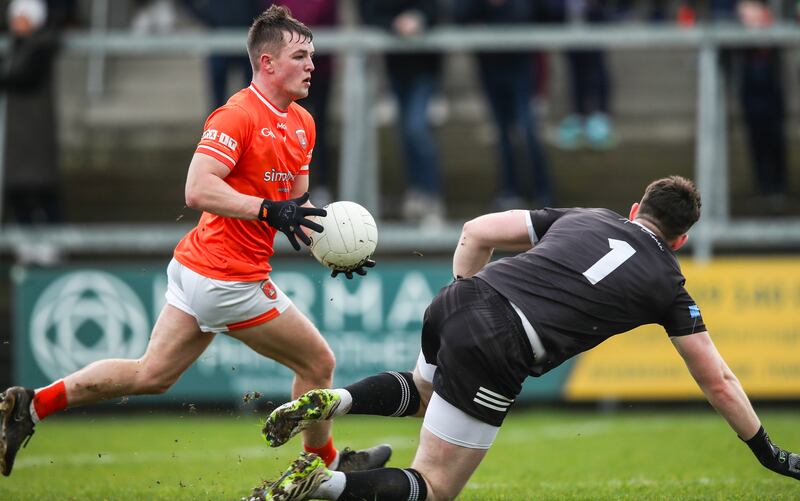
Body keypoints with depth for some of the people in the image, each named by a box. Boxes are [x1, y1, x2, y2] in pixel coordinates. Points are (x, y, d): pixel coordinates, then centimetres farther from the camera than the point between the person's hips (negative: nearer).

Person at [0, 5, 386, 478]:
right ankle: (326, 464, 26)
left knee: (150, 375, 12)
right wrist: (270, 210, -29)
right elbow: (199, 190, -25)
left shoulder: (301, 124, 13)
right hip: (231, 280, -9)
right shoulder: (238, 115, -17)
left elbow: (297, 203, 21)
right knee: (318, 363, 5)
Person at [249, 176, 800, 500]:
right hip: (497, 354, -6)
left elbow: (477, 232, 17)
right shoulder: (667, 284, 12)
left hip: (457, 301, 6)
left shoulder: (586, 218, 22)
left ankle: (332, 401, 9)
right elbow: (717, 381, 17)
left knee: (427, 391, 39)